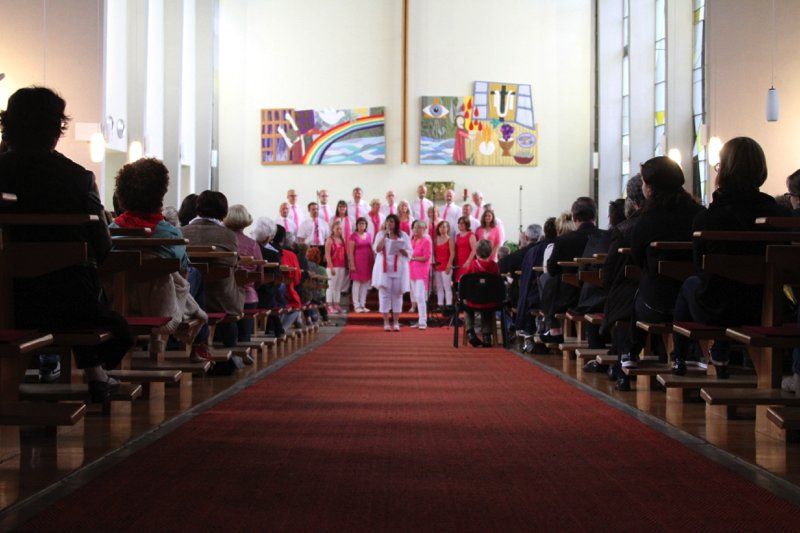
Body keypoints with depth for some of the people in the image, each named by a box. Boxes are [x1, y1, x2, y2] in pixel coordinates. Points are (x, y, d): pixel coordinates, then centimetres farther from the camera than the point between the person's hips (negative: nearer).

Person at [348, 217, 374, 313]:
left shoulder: (369, 235, 11)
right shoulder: (353, 236, -4)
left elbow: (371, 249, 15)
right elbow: (351, 251, -7)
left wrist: (373, 261, 9)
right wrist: (352, 264, -13)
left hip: (367, 262, 5)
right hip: (357, 261, -5)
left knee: (365, 283, 7)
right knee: (357, 283, -1)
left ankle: (363, 305, 14)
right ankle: (356, 305, 3)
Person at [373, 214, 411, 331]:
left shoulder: (403, 236, 6)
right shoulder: (381, 234, 6)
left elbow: (409, 253, 5)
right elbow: (377, 249, -8)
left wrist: (401, 250, -16)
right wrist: (385, 235, -13)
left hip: (399, 268, 0)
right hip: (384, 268, 0)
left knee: (397, 294, 2)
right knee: (384, 294, -3)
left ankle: (396, 322, 8)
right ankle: (386, 322, 1)